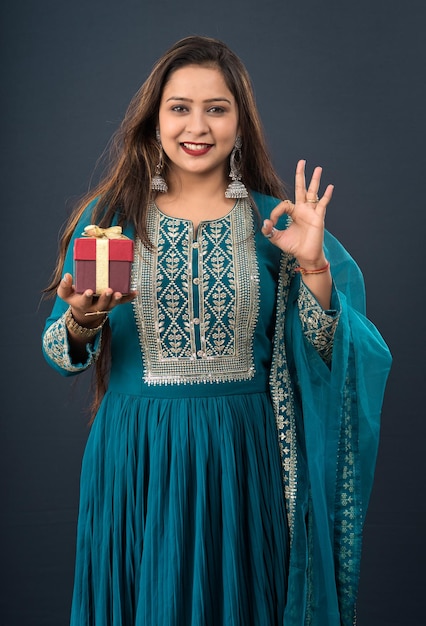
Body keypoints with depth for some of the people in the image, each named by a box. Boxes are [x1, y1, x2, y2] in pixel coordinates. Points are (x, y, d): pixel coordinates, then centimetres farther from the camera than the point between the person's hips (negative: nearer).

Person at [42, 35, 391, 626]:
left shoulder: (273, 221, 1)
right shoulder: (109, 216, 0)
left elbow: (324, 352, -1)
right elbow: (60, 353, 2)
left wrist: (314, 268, -15)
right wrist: (83, 321, -19)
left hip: (241, 455, 1)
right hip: (136, 458, 0)